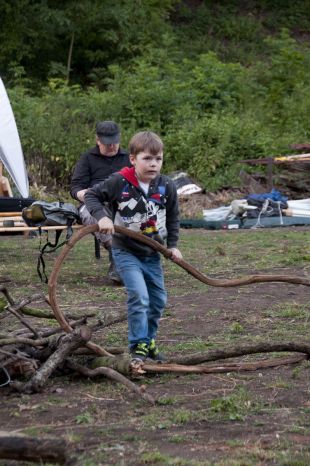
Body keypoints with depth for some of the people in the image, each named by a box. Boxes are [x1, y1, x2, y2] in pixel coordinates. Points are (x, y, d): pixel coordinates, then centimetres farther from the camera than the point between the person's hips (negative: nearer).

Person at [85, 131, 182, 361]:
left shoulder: (167, 186, -7)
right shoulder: (119, 182, -18)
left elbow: (173, 217, 8)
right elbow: (92, 195, -5)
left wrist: (173, 245, 3)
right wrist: (102, 216, -21)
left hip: (152, 253, 5)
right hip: (126, 251, -5)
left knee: (159, 299, 13)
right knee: (139, 297, -18)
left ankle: (149, 340, 32)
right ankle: (138, 347, -8)